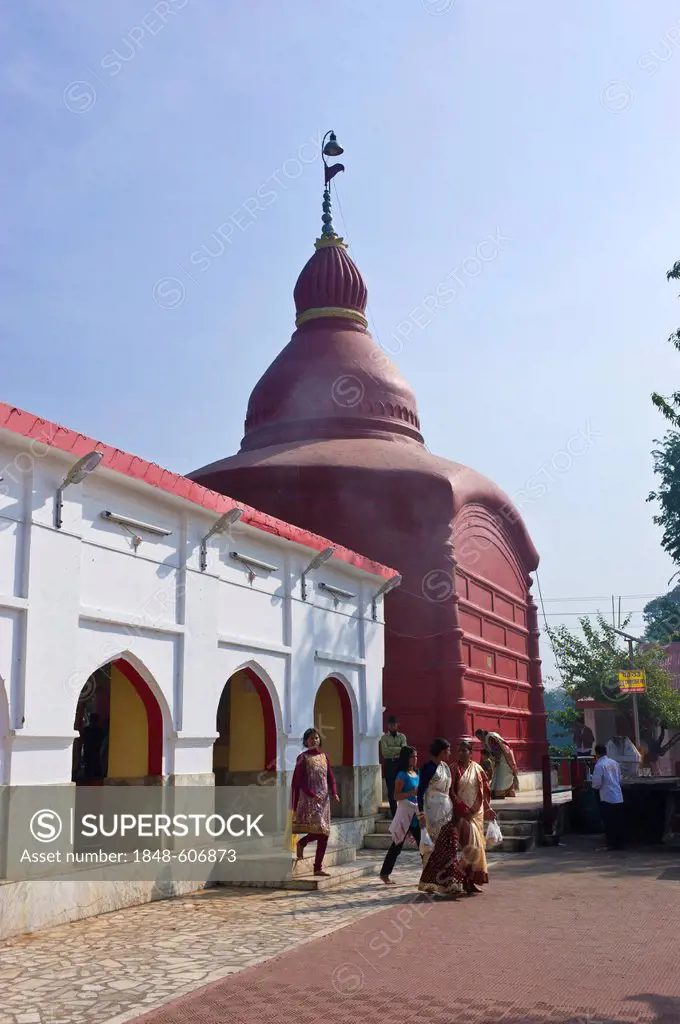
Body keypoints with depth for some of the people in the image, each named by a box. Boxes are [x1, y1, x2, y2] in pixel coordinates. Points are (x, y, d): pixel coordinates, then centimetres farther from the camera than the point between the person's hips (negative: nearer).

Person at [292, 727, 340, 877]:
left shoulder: (324, 756, 14)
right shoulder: (303, 758, -3)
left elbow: (330, 777, 12)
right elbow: (298, 781, -9)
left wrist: (334, 792, -6)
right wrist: (312, 795, -20)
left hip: (324, 799, 6)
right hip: (308, 799, -6)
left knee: (324, 834, 2)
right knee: (319, 829, -19)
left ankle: (318, 868, 8)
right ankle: (302, 843, 10)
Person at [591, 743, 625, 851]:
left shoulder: (599, 765, -12)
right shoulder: (615, 763, 8)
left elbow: (597, 783, -13)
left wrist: (594, 786, 8)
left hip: (607, 798, -6)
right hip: (619, 798, 6)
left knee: (609, 823, 3)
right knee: (618, 822, 11)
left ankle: (612, 844, 6)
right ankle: (619, 844, 16)